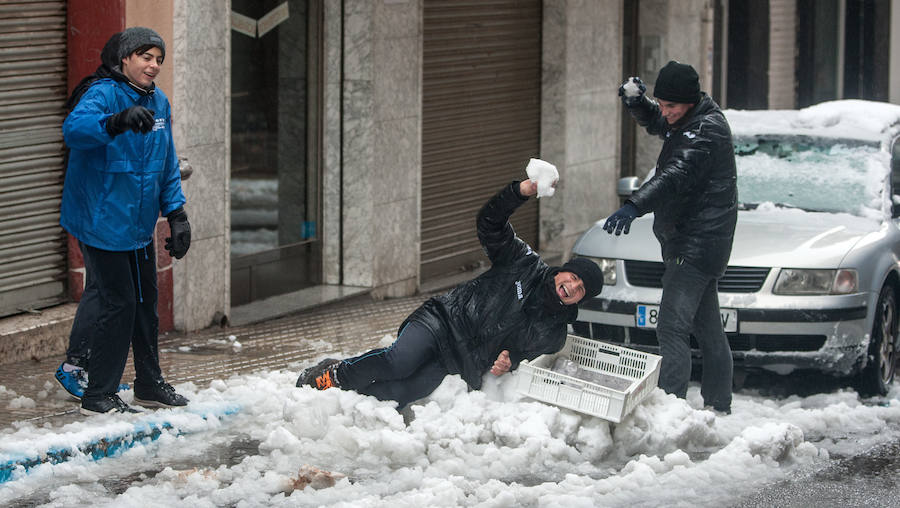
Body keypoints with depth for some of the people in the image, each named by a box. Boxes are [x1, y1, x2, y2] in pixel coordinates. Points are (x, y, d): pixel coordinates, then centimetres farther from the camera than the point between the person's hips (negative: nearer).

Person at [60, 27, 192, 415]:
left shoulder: (159, 102, 8)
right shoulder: (103, 95, -16)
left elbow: (167, 165, 17)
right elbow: (73, 129, -37)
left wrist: (176, 214, 10)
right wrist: (119, 121, -54)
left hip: (140, 223, 8)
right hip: (102, 222, -8)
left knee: (145, 302, 16)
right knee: (117, 303, -8)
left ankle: (150, 384, 31)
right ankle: (98, 395, 2)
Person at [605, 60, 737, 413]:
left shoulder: (707, 129, -18)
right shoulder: (686, 120, 12)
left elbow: (676, 176, -32)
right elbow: (654, 122, 30)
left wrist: (634, 206, -44)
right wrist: (635, 101, 7)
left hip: (697, 244, -11)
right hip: (688, 242, 11)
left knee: (672, 327, -16)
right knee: (708, 328, 17)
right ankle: (718, 407, 25)